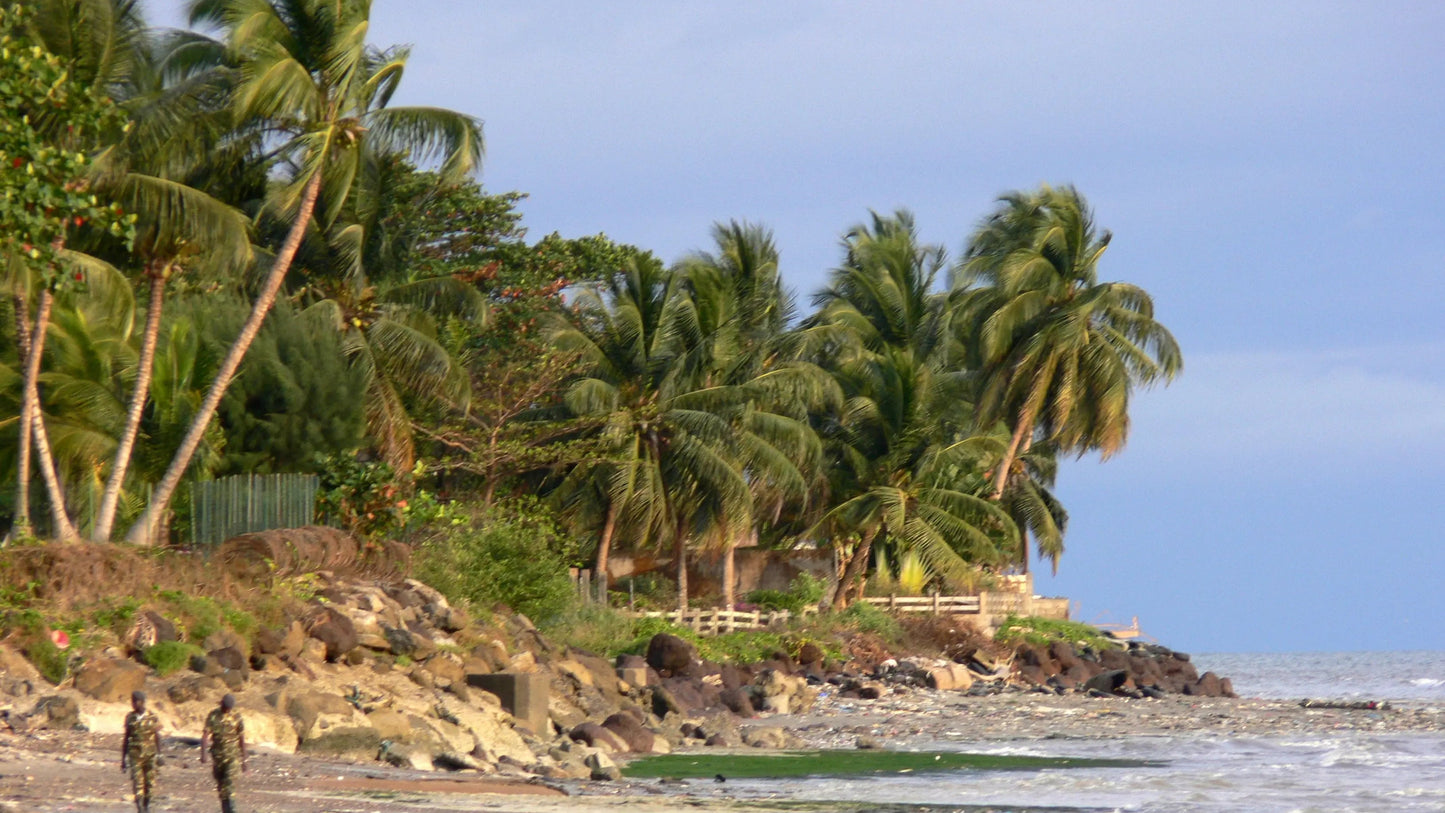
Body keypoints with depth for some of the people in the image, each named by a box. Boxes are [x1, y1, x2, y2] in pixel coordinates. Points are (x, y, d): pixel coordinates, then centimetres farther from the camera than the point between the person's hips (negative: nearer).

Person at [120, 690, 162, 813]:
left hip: (149, 755, 0)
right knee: (137, 783, -9)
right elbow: (126, 738, 10)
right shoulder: (130, 718, 5)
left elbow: (157, 737, 6)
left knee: (149, 784, 3)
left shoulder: (152, 718, 1)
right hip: (135, 755, 0)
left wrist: (158, 755, 1)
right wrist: (123, 758, 8)